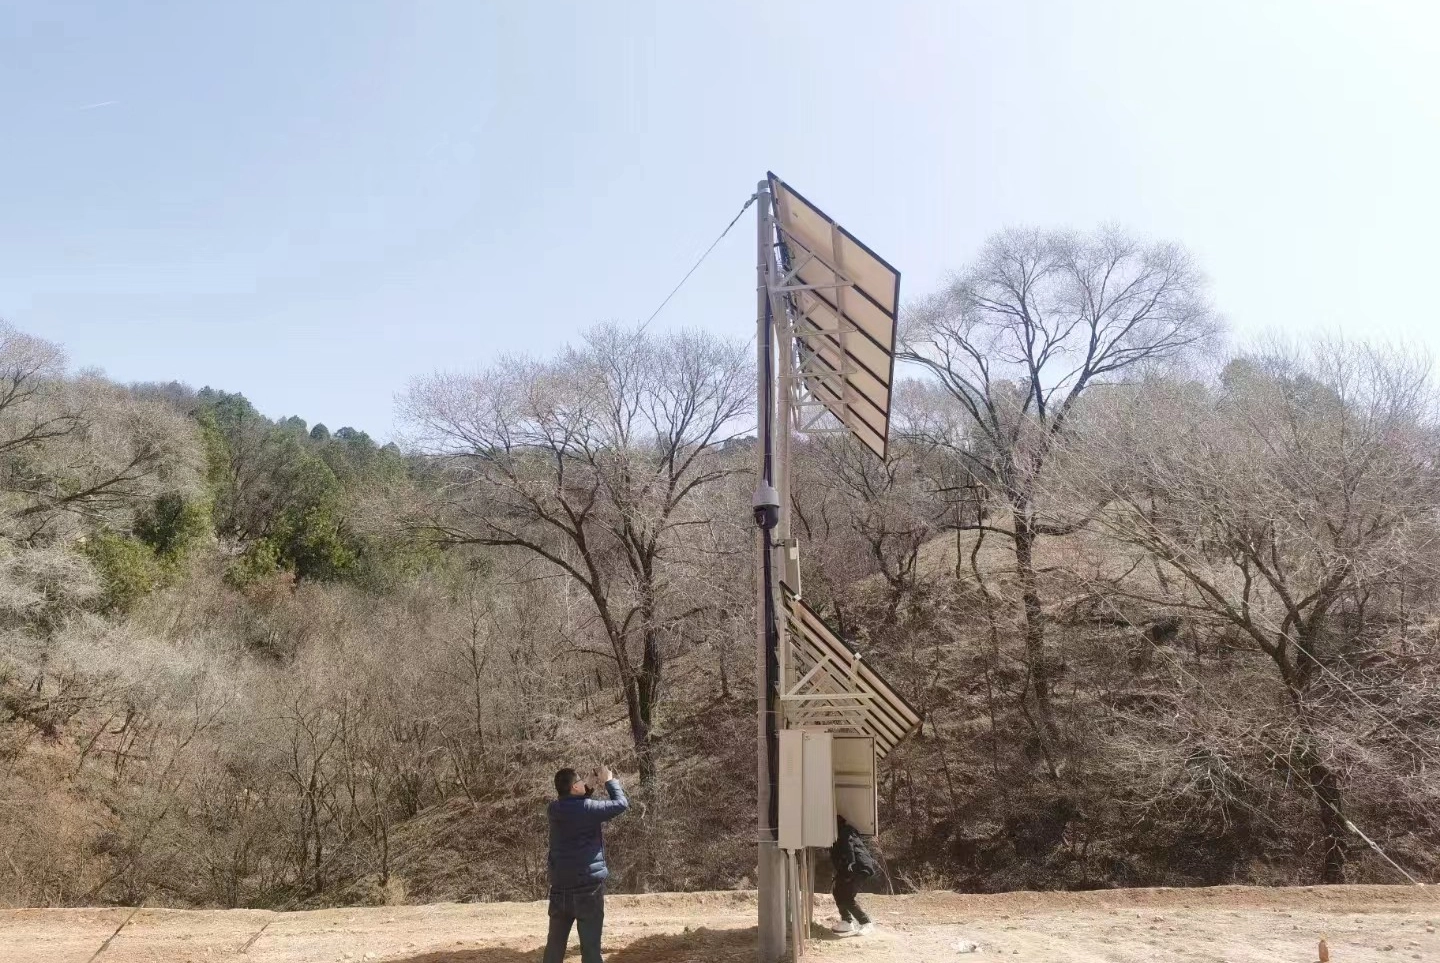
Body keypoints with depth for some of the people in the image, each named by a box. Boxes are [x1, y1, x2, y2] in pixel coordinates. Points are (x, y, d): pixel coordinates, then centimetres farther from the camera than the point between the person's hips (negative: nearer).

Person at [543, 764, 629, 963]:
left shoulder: (555, 809, 3)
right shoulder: (587, 808, -14)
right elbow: (621, 804, -6)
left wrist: (590, 790, 15)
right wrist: (610, 781, 7)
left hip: (560, 887, 6)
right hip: (588, 886, -6)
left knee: (555, 944, 14)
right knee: (590, 946, -1)